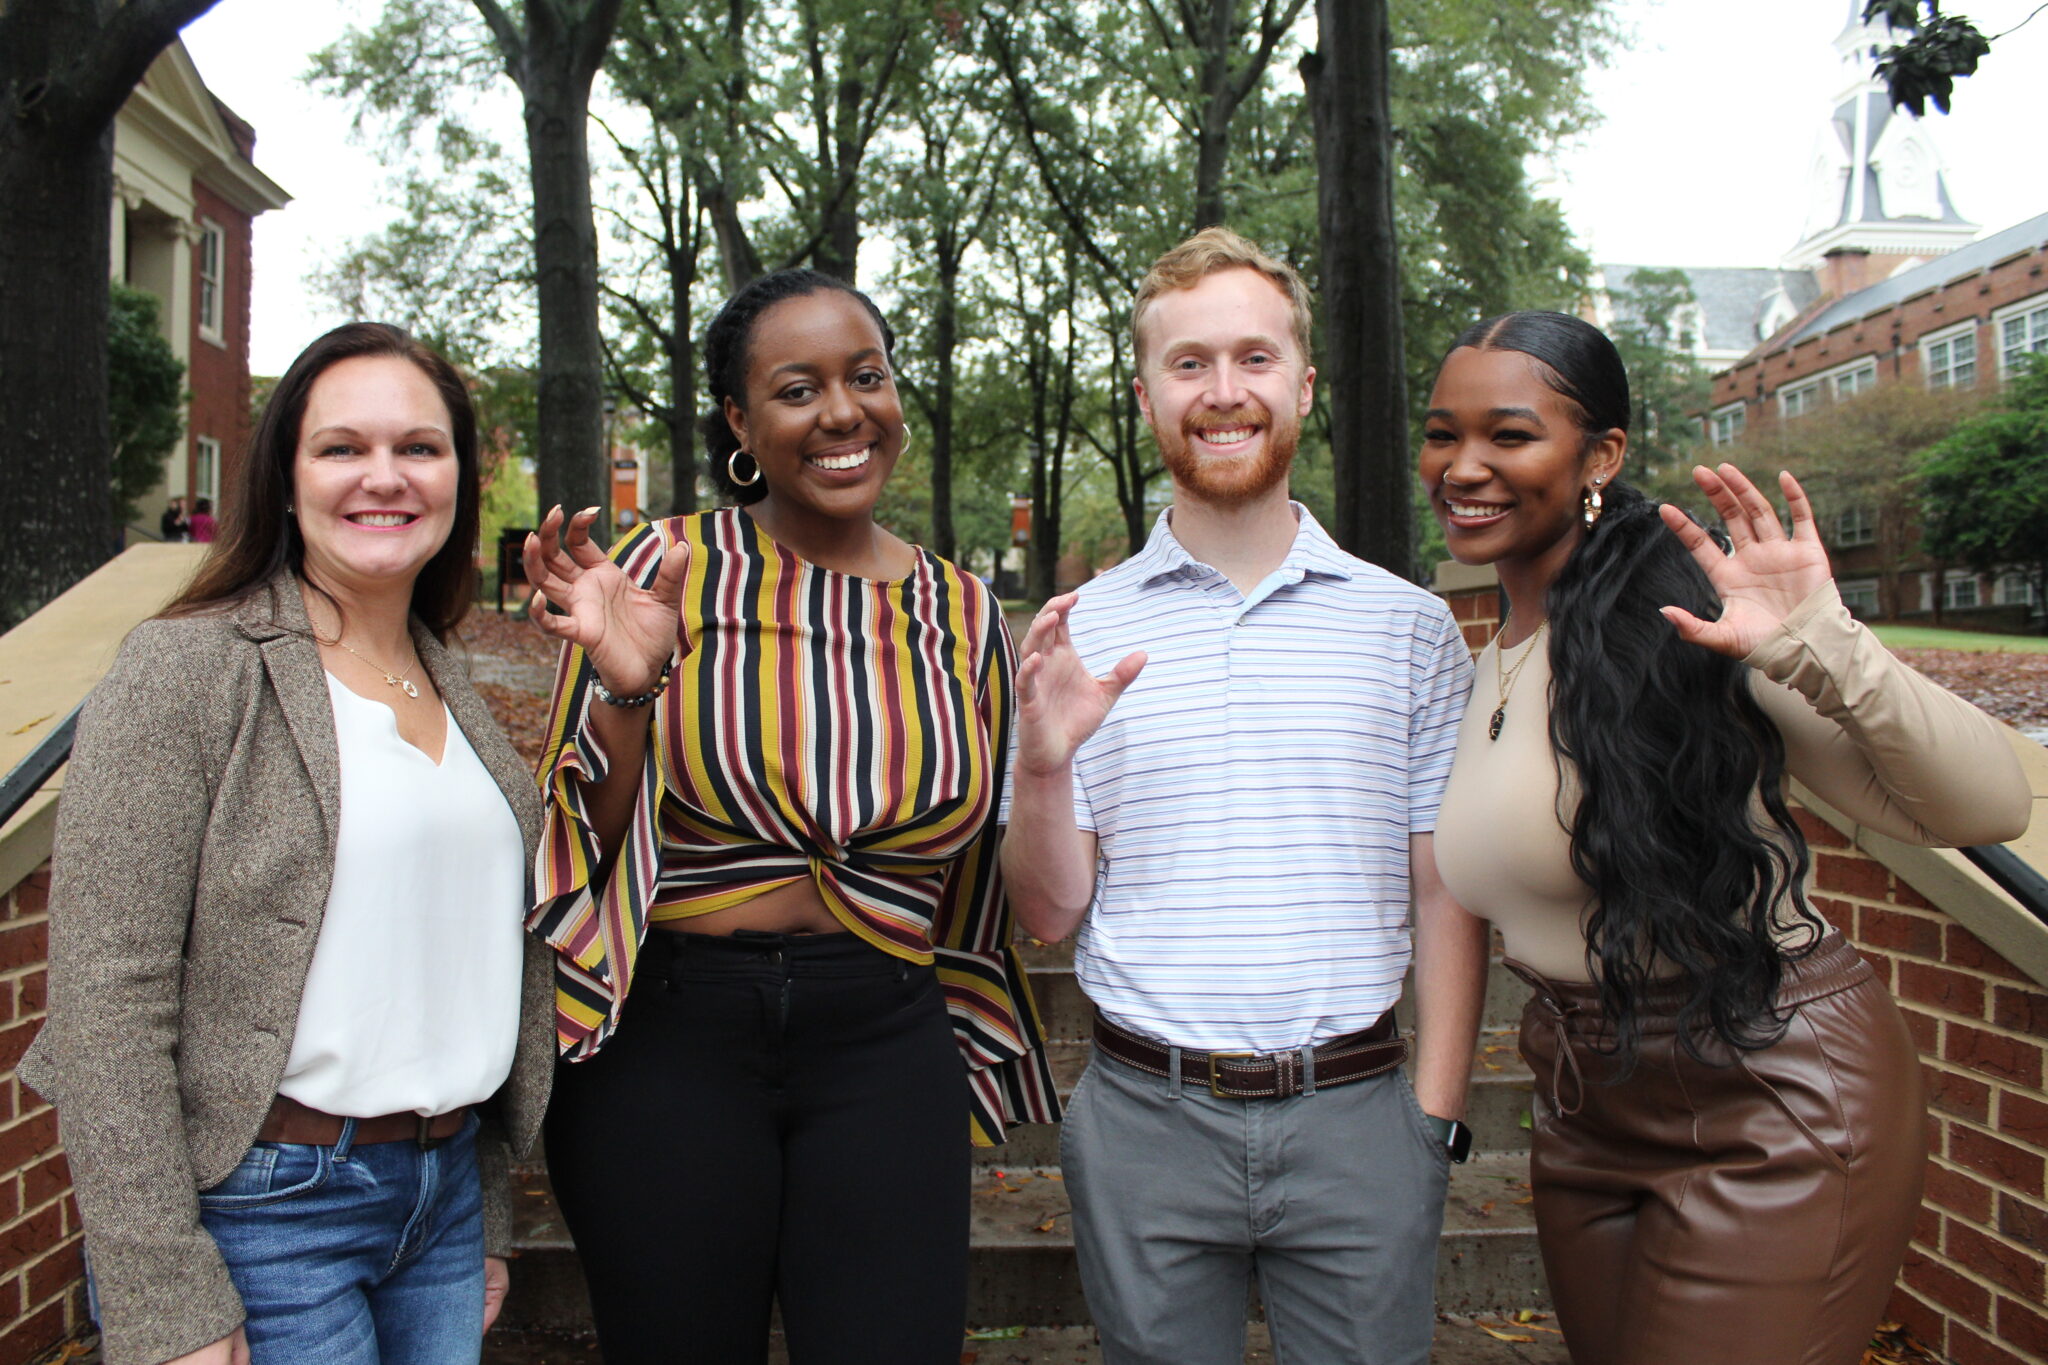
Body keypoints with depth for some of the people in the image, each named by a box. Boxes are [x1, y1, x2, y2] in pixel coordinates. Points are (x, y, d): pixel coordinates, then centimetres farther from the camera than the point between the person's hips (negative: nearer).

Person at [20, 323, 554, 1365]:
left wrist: (487, 1218, 15)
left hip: (443, 1193, 6)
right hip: (260, 1204, -6)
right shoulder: (186, 669, -10)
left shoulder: (449, 684, 8)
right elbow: (105, 1002, -14)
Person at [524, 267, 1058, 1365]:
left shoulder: (961, 613, 5)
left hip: (882, 1049, 2)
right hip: (667, 1039, -1)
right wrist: (623, 692, -18)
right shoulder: (667, 570, -3)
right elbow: (585, 839, -4)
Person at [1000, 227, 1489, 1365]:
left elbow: (1447, 895, 5)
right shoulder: (1083, 630, 0)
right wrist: (1043, 765, -16)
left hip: (1356, 1115, 1)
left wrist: (1437, 1119, 0)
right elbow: (1051, 914, 1)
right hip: (1147, 1120, 0)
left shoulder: (1410, 623, 2)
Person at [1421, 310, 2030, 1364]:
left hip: (1771, 1114, -7)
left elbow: (1989, 809, -22)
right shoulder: (1487, 661, 5)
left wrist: (1822, 649, -35)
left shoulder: (1681, 616, -17)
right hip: (1590, 1119, 7)